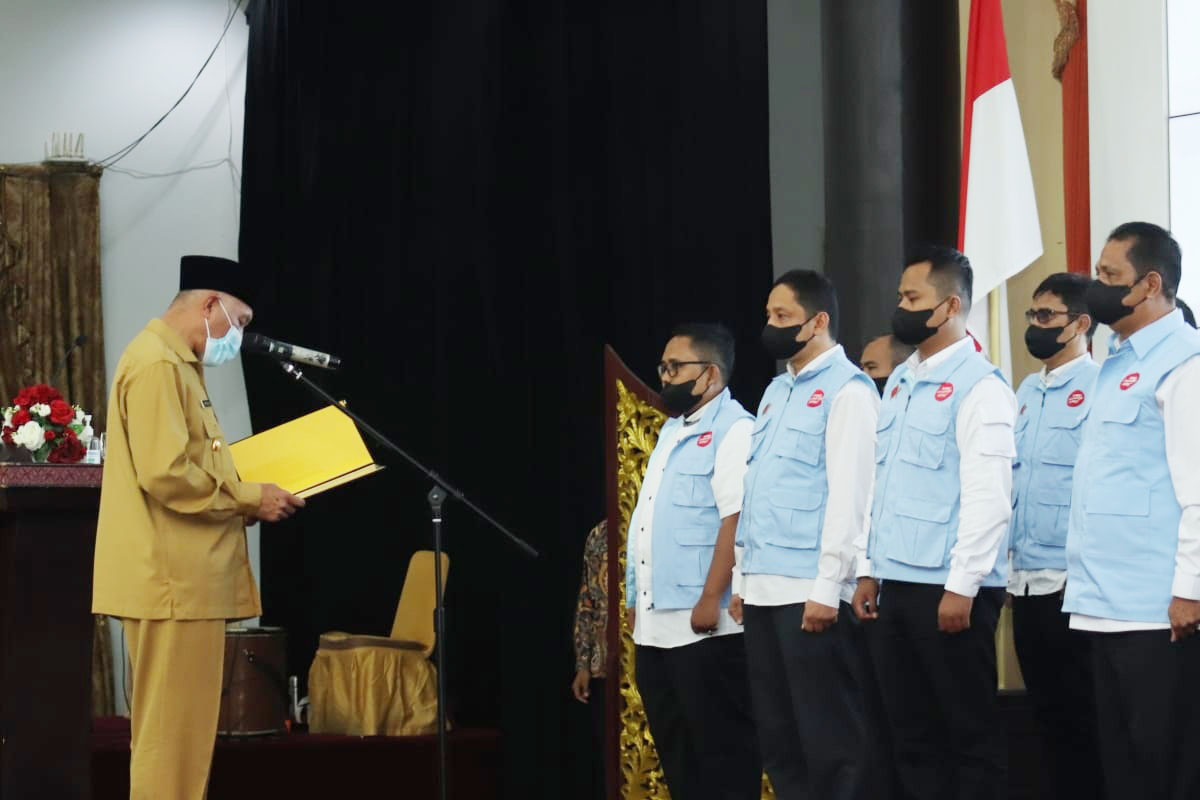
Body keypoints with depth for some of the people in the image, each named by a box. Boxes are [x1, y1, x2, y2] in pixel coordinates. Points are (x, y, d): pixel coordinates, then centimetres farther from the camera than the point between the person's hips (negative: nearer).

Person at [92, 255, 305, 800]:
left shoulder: (177, 364, 19)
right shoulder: (156, 365, -14)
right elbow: (164, 474, -23)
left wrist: (243, 495, 11)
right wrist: (249, 500, -14)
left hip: (187, 577, 11)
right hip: (173, 578, -11)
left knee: (183, 728, 13)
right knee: (173, 729, -8)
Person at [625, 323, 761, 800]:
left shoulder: (732, 430, -10)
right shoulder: (672, 430, 20)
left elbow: (737, 519, -19)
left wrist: (711, 600, -23)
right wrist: (636, 600, 20)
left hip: (702, 622, -10)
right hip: (656, 623, 10)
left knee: (720, 745, -4)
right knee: (674, 745, 12)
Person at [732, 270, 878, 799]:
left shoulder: (846, 389, -7)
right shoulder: (776, 391, 19)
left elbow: (849, 493, -14)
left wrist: (827, 589, -19)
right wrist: (744, 578, 16)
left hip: (810, 591, -8)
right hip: (764, 591, 8)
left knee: (829, 736, -4)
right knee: (777, 735, 10)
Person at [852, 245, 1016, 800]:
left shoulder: (979, 386, -9)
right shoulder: (899, 382, 15)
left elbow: (989, 496, -15)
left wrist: (962, 588, -18)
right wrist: (868, 570, 14)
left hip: (947, 590, -8)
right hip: (894, 586, 8)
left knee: (970, 731, 0)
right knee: (910, 730, 10)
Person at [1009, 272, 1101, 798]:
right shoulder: (1026, 392, 15)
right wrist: (1012, 561, 15)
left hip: (1071, 582, -8)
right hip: (1025, 580, 8)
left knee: (1081, 718, -1)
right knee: (1048, 713, 12)